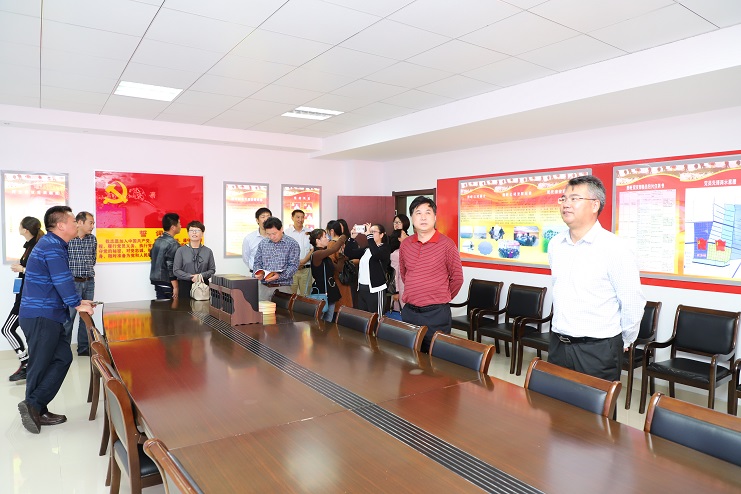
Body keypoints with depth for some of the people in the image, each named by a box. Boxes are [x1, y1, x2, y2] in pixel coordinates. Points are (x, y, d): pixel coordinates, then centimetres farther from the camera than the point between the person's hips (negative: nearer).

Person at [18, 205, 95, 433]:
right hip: (41, 316, -10)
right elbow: (63, 281, -19)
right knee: (41, 365, 1)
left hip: (46, 314, 10)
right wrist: (78, 305, -6)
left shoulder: (51, 244, 16)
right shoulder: (53, 247, -17)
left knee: (62, 358, 9)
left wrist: (77, 302, 16)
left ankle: (37, 411, 15)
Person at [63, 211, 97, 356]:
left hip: (89, 283, 5)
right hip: (72, 283, -5)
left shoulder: (93, 239, 7)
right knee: (68, 317, -2)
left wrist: (88, 270, 11)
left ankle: (84, 348, 21)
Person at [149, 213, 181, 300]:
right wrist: (175, 287, -17)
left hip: (157, 282, 8)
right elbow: (171, 267, -21)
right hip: (168, 284, -8)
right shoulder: (172, 244, -17)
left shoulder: (158, 240, 8)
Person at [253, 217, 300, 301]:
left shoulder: (292, 244, -3)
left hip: (282, 287, -3)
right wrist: (258, 273, -5)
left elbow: (294, 266, -7)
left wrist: (279, 276, -21)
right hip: (264, 287, 4)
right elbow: (257, 262, 17)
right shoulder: (262, 244, 11)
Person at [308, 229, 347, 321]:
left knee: (327, 323, 12)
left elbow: (337, 268, 15)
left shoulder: (325, 256, 13)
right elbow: (334, 248, -27)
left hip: (330, 293, 9)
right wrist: (343, 238, -12)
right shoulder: (316, 254, -15)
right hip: (320, 293, -9)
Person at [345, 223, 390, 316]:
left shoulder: (385, 249, -7)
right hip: (361, 288, 7)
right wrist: (352, 237, -2)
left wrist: (369, 235, -27)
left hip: (375, 290, -7)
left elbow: (376, 254, -30)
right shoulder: (366, 249, 13)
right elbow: (349, 253, 10)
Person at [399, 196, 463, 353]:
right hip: (409, 311, 5)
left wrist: (440, 298, 8)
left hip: (436, 313, -5)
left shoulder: (447, 244, -9)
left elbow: (457, 278, -2)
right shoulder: (405, 244, 5)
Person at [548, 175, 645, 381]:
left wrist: (624, 342, 3)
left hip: (598, 350, -5)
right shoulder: (555, 244, 5)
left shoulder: (615, 249, -14)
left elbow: (633, 303, -8)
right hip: (558, 345, 6)